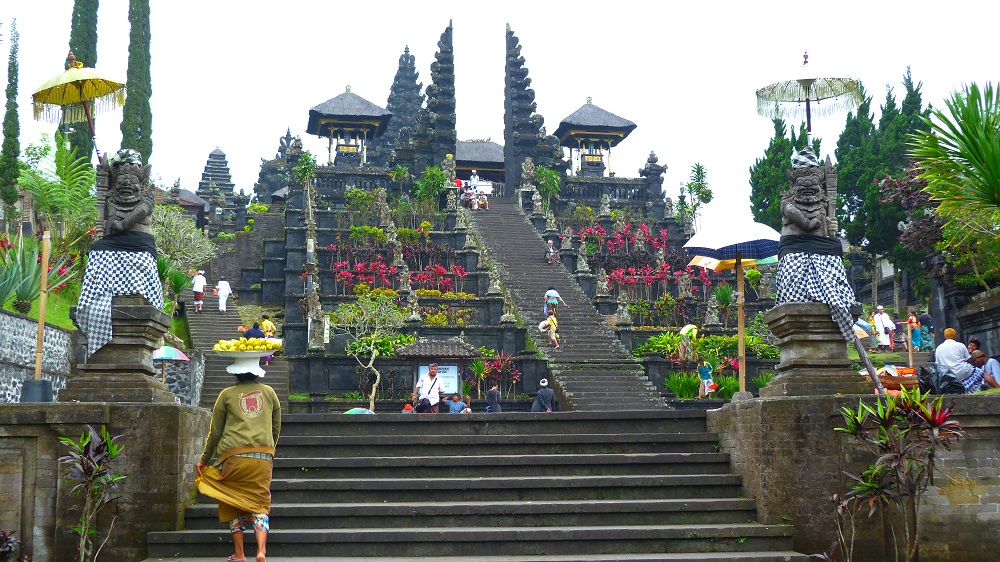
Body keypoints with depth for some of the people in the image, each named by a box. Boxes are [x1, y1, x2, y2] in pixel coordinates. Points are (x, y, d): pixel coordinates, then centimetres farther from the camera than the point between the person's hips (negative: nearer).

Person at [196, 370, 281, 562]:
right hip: (263, 455, 1)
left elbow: (215, 431, 11)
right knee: (260, 504, 3)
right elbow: (276, 428, 18)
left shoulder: (227, 394, 9)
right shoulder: (269, 392, 14)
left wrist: (204, 459, 21)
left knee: (234, 504, 10)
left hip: (234, 455, -1)